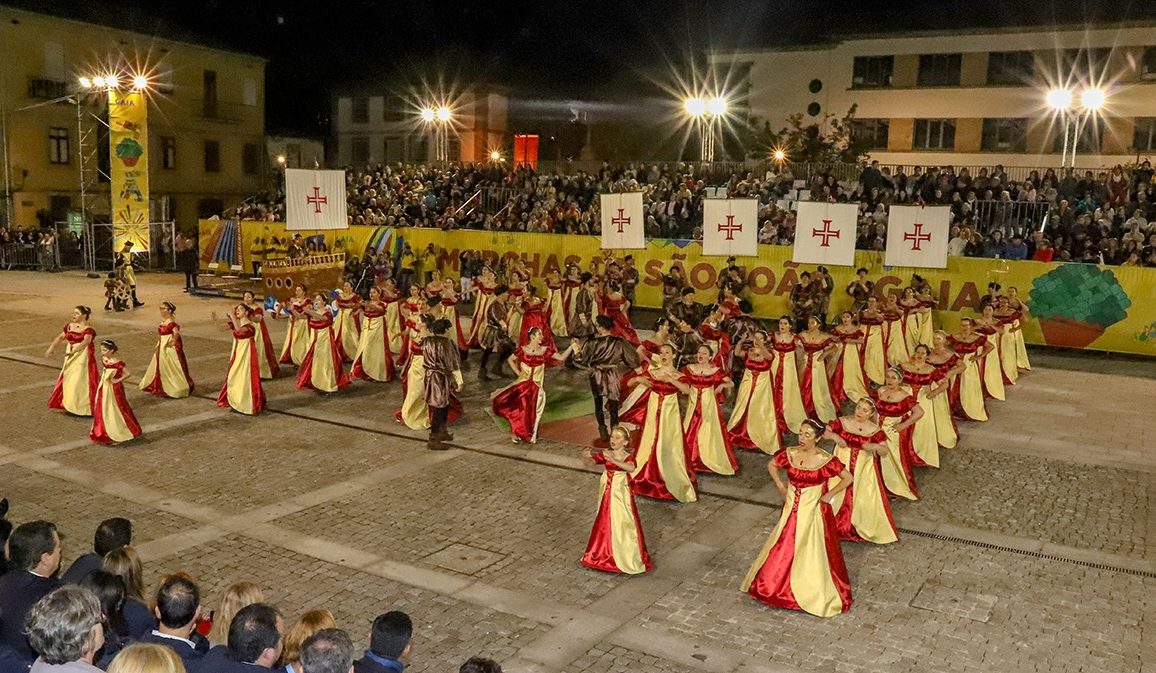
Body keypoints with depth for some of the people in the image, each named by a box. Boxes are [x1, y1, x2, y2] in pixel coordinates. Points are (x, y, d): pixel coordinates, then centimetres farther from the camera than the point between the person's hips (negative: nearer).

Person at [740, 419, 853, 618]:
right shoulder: (790, 454, -7)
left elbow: (848, 478, -8)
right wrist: (780, 486, 3)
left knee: (813, 553, 6)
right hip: (791, 509, 4)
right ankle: (780, 586, 35)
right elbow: (772, 465, 11)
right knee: (784, 549, 14)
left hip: (813, 512, -4)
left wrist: (829, 495, -10)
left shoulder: (825, 460, -17)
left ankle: (816, 594, 25)